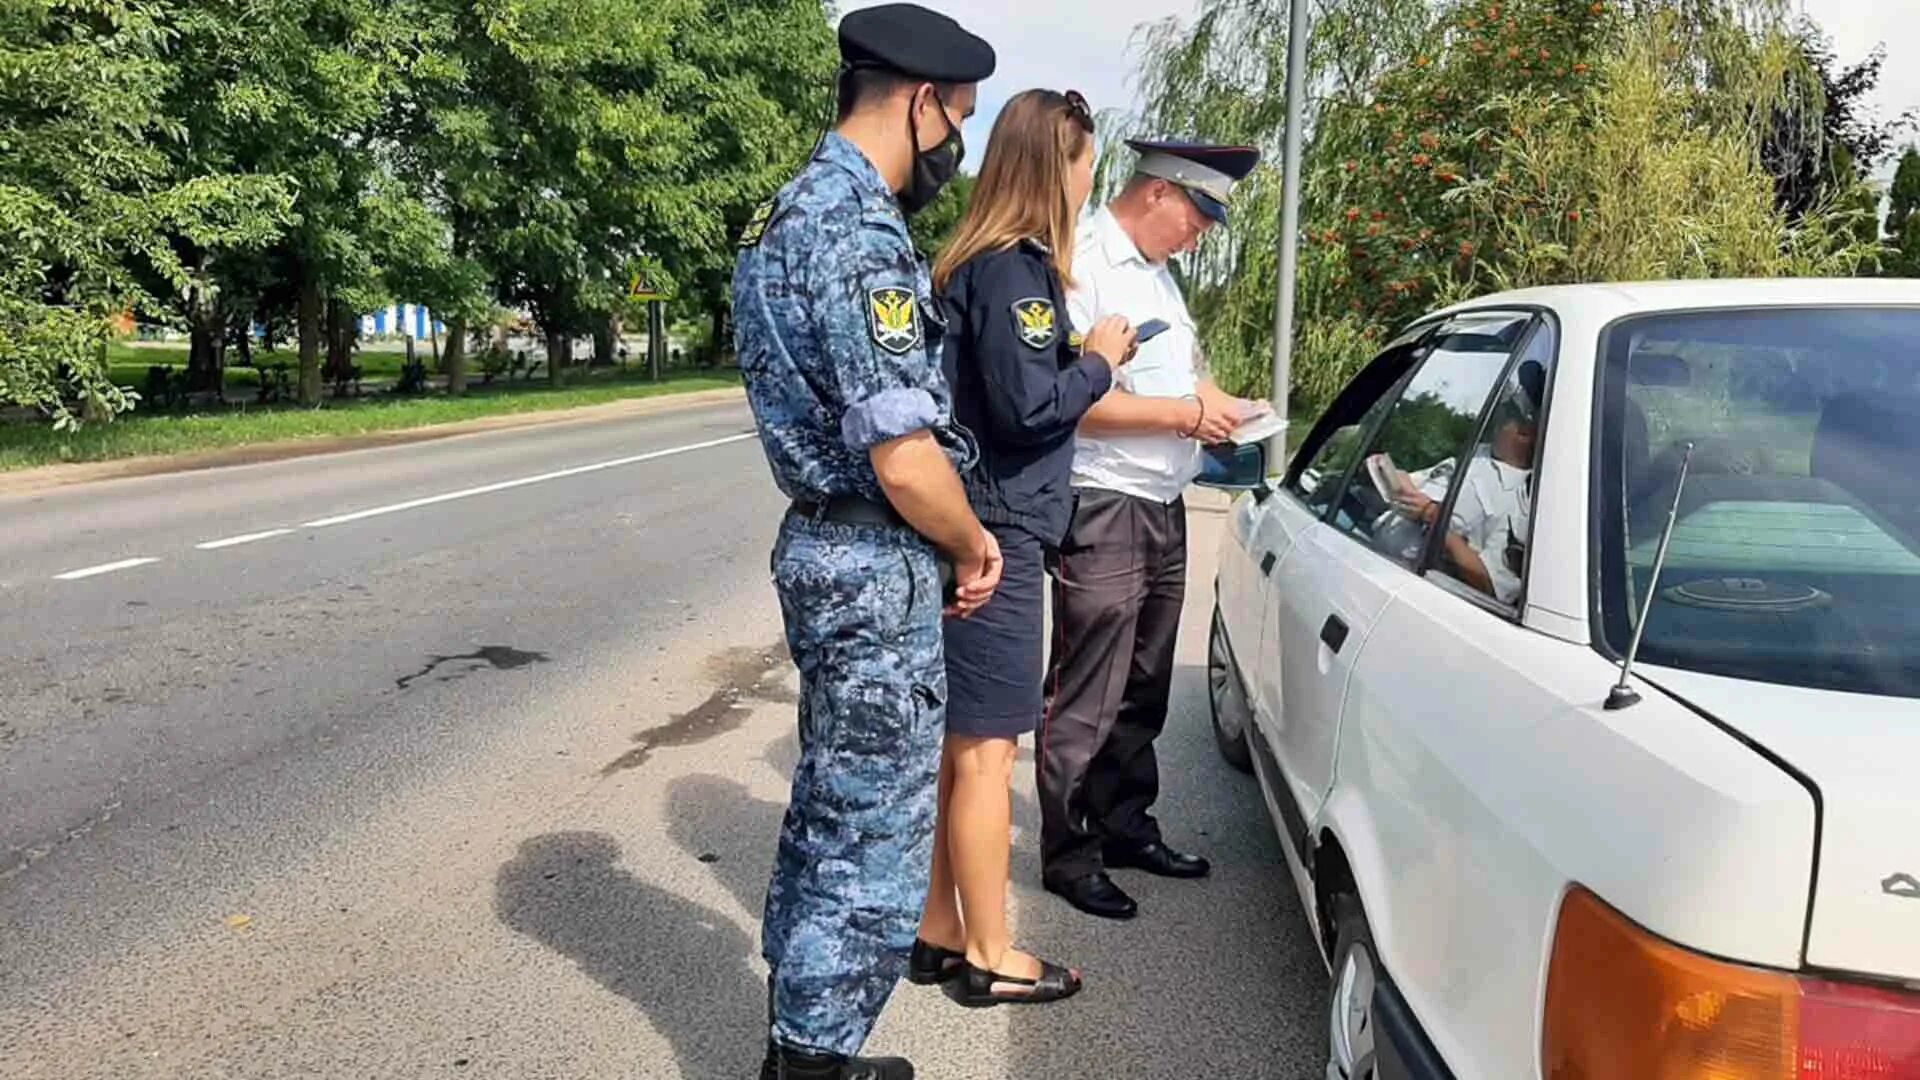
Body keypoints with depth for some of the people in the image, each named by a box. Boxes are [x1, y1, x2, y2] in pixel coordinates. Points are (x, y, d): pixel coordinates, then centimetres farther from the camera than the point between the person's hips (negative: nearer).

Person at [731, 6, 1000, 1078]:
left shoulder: (797, 210, 12)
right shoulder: (860, 233, -20)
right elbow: (905, 462, -25)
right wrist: (972, 544, -6)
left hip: (826, 548, 10)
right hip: (878, 567, -10)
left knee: (832, 806, 20)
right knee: (877, 836, 2)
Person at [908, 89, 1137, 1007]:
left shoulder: (975, 261, 14)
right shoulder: (1016, 269, -14)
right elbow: (1030, 406, -19)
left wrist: (1081, 358, 10)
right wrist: (1099, 359, -4)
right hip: (996, 536, -9)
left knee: (957, 745, 15)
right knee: (986, 752, 0)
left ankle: (939, 932, 26)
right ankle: (988, 957, 13)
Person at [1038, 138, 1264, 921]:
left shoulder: (1156, 271, 16)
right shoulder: (1081, 264, -14)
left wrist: (1214, 402, 4)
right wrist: (1185, 414, -18)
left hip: (1163, 507, 10)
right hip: (1103, 513, -9)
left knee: (1143, 690, 18)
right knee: (1086, 703, 1)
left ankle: (1125, 825, 32)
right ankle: (1067, 856, 14)